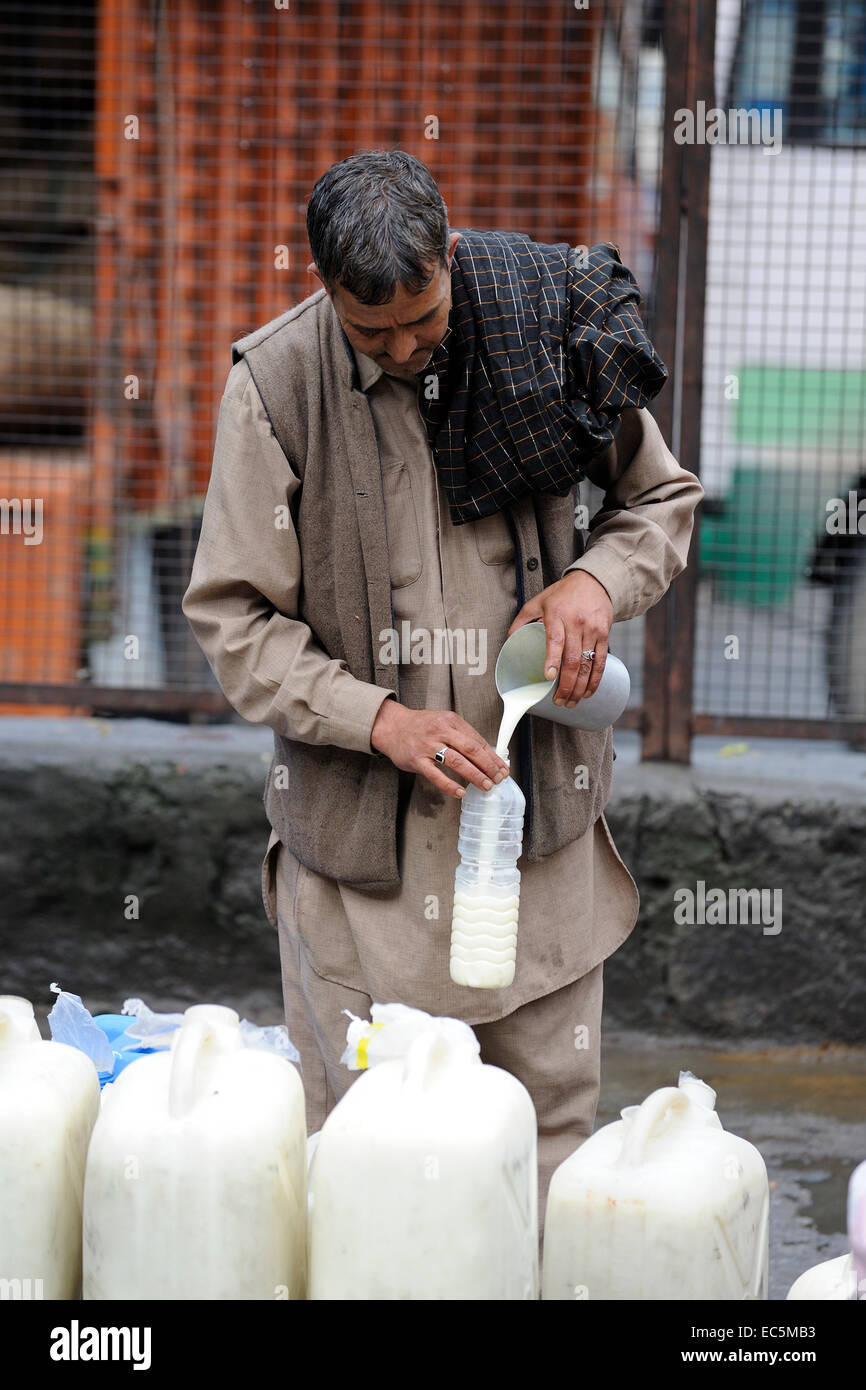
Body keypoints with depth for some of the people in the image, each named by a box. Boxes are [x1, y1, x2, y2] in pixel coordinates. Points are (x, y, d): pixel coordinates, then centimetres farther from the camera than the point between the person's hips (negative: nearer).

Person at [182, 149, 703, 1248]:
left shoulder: (540, 336, -2)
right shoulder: (275, 382, -7)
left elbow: (663, 497, 13)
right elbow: (232, 619, -5)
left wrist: (598, 579, -9)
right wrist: (382, 717, -17)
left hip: (538, 804, 2)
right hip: (356, 823, -1)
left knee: (551, 1134, 7)